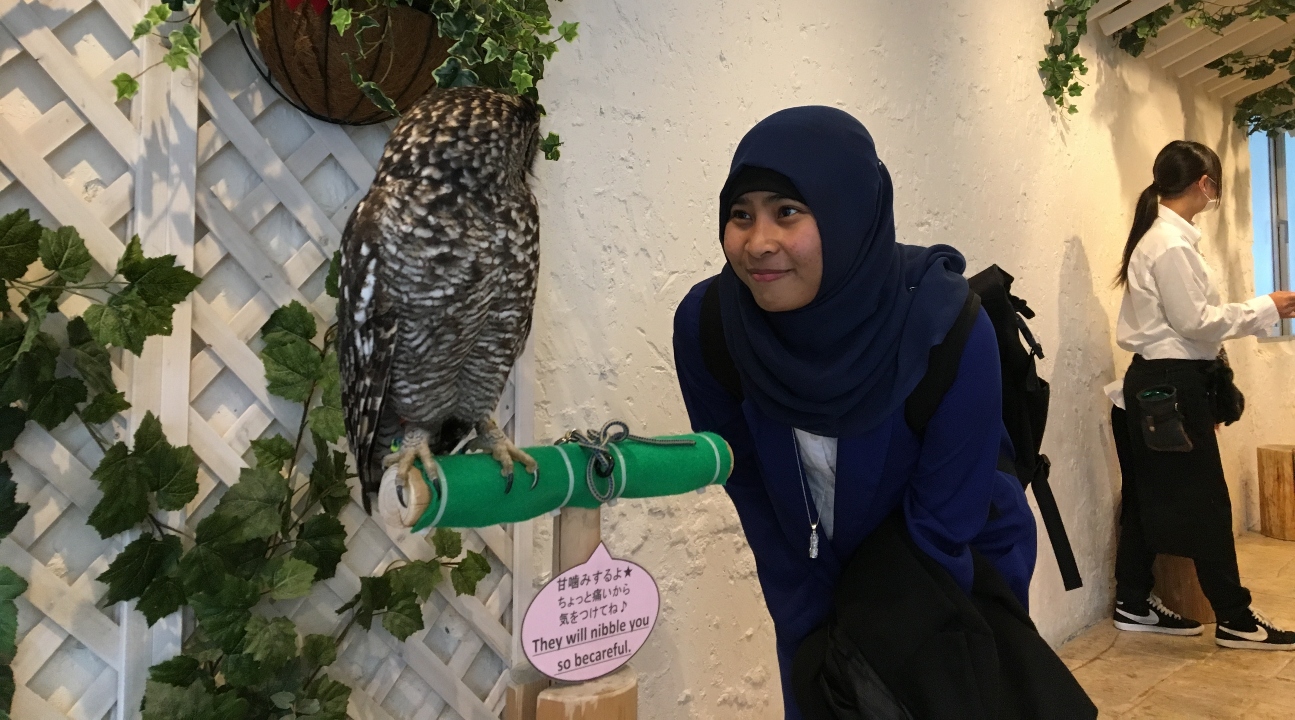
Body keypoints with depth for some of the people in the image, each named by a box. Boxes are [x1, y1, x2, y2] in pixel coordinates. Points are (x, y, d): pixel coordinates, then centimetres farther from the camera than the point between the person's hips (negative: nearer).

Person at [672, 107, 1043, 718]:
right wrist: (815, 637, -7)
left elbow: (944, 529, -21)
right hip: (816, 582, 2)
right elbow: (751, 494, -12)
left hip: (958, 574, -2)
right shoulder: (705, 323, -24)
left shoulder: (949, 331, -31)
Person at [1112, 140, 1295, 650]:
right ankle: (1235, 619, 11)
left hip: (1163, 381, 10)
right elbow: (1195, 322, -17)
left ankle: (1134, 604, 22)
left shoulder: (1160, 236, 13)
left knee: (1152, 496, 13)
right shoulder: (1171, 243, -17)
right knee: (1205, 500, -1)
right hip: (1172, 383, -10)